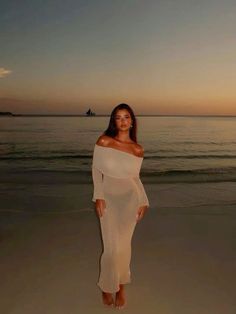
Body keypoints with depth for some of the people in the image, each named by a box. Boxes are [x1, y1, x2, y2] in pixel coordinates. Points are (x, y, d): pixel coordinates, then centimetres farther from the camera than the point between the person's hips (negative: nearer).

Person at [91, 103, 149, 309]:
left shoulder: (138, 150, 0)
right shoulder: (104, 141, -7)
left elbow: (135, 178, 9)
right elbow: (96, 170, -2)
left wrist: (143, 202, 1)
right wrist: (98, 197, -9)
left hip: (130, 199, 2)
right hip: (109, 199, -1)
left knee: (124, 245, 10)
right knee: (113, 247, -1)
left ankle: (120, 286, 34)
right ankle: (108, 286, 28)